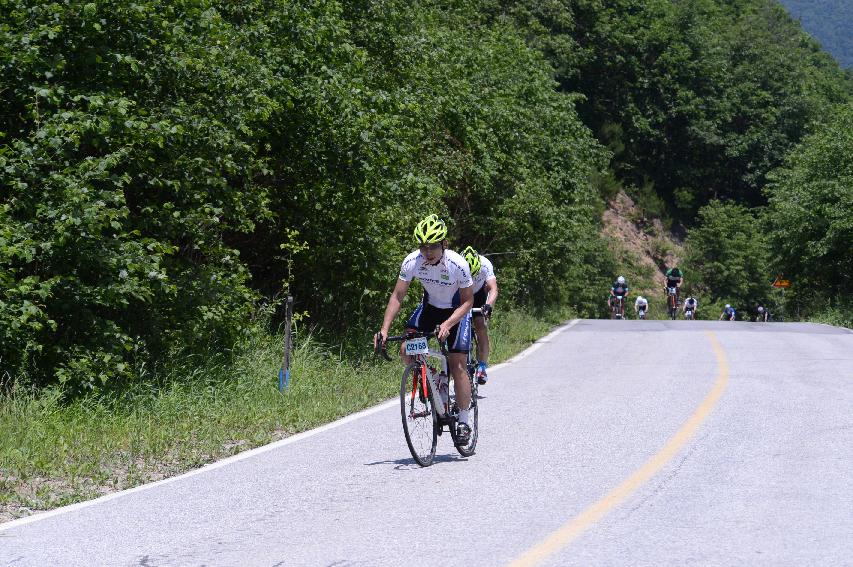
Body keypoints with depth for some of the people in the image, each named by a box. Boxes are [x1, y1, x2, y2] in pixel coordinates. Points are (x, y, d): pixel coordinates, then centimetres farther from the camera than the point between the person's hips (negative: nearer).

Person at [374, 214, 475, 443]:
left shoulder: (458, 264, -31)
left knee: (458, 365, -12)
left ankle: (463, 423, 1)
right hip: (430, 306, 3)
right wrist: (384, 329, -27)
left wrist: (447, 325, -36)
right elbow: (397, 296, -17)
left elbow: (467, 301, -21)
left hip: (457, 310, -3)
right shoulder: (412, 262, -24)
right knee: (406, 350, -19)